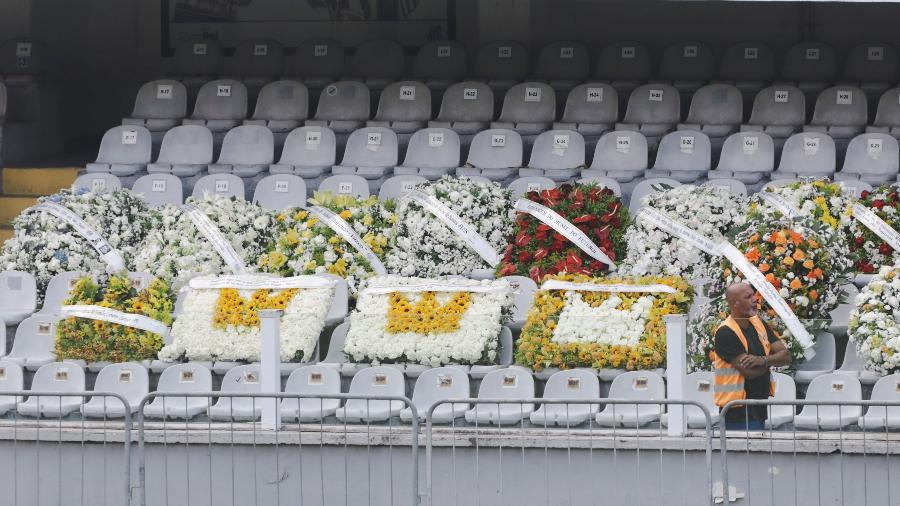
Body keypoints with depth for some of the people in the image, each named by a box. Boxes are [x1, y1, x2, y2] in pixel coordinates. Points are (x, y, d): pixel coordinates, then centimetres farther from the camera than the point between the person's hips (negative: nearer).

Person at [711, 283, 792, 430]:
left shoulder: (759, 324, 10)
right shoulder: (725, 333, -14)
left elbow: (786, 356, 3)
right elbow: (750, 371, -22)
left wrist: (764, 360, -19)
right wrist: (773, 359, -3)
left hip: (760, 409, 8)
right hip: (738, 411, -8)